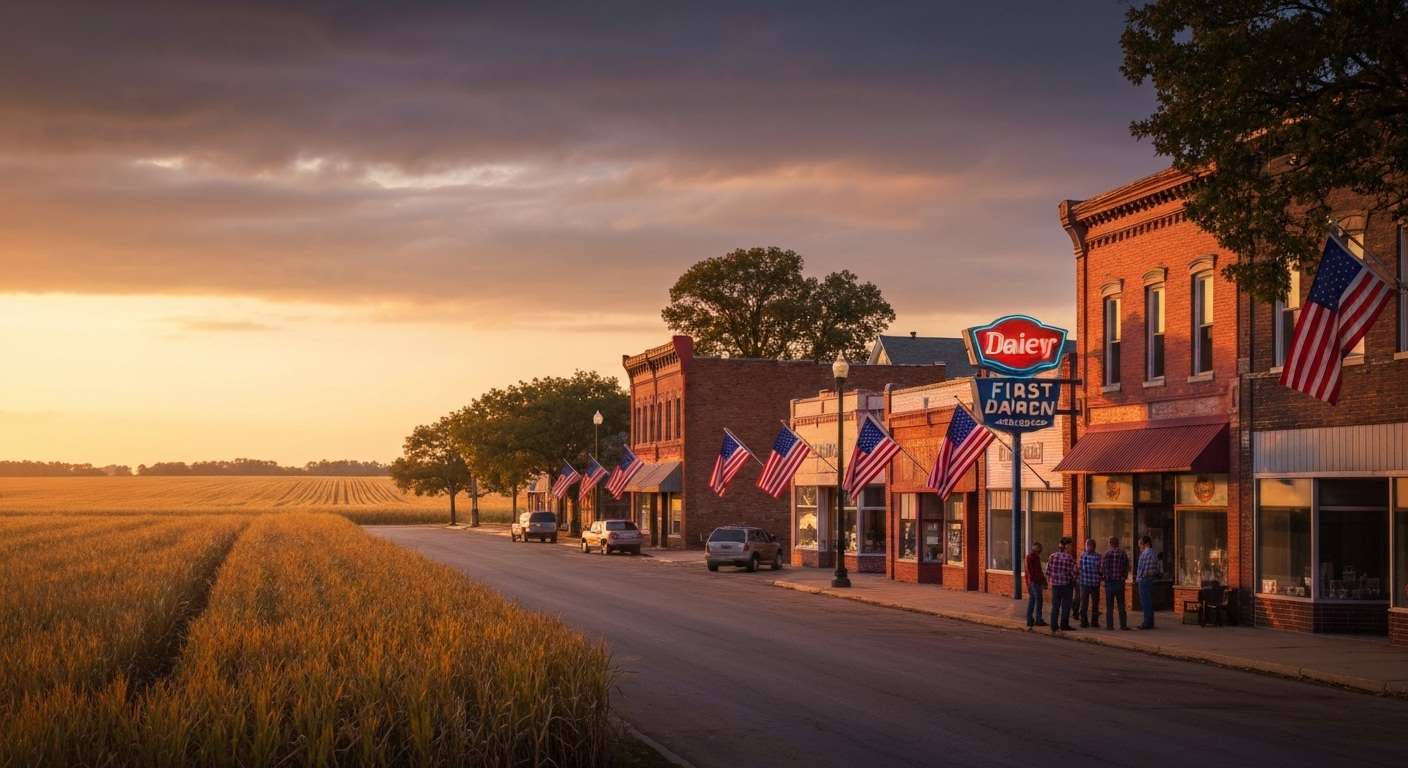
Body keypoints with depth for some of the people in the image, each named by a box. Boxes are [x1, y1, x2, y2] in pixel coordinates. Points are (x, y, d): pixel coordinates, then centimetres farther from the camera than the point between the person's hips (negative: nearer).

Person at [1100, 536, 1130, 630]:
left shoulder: (1106, 553, -6)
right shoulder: (1123, 554, -3)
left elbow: (1102, 567, -5)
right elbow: (1127, 567, 0)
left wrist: (1103, 576, 12)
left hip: (1109, 581, -1)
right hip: (1120, 581, 1)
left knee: (1109, 605, 5)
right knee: (1121, 605, 7)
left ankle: (1109, 625, 4)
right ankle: (1123, 625, 6)